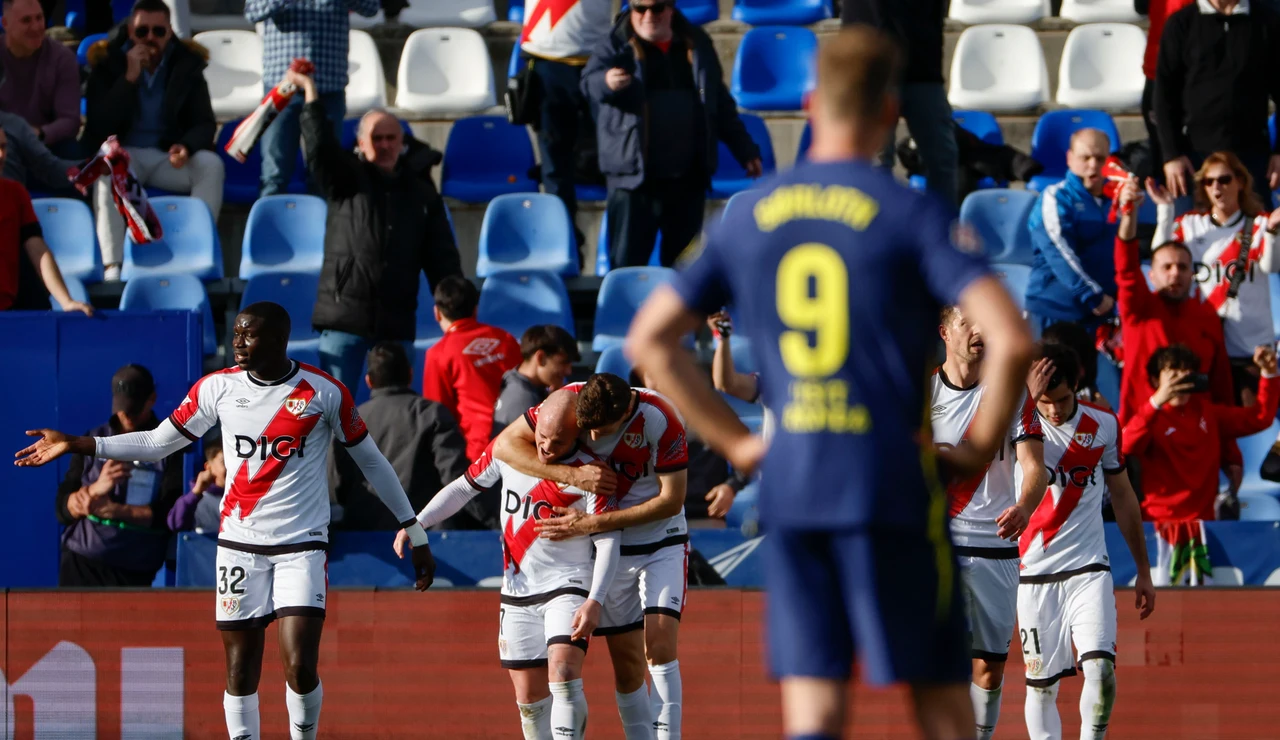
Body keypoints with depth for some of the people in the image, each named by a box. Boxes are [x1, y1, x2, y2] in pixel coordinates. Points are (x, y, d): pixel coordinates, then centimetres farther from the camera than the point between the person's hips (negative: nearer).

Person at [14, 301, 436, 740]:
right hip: (239, 544, 3)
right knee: (240, 671, 2)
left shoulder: (325, 393, -6)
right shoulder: (218, 387, 1)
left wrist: (416, 536, 6)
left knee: (300, 669, -14)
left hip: (302, 547, -3)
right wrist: (77, 446, 0)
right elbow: (157, 443, 9)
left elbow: (372, 463, 4)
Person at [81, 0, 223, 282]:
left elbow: (205, 122, 2)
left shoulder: (186, 65, 5)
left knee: (211, 164, -29)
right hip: (124, 153, -2)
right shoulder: (107, 64, 0)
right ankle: (112, 267, -47)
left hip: (169, 157, 2)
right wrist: (130, 77, -19)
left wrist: (186, 146, -22)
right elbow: (99, 126, -11)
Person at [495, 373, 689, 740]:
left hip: (661, 544, -3)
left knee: (659, 644, -19)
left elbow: (671, 500, -20)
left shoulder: (662, 420, -23)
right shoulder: (571, 400, -15)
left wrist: (593, 524, -23)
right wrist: (573, 475, -27)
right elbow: (506, 444, -14)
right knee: (626, 661, 1)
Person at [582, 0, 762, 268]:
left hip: (688, 177, 4)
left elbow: (721, 104, 20)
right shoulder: (618, 45, 0)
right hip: (634, 173, -4)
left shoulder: (697, 45, 11)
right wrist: (607, 82, -42)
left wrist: (744, 150, 20)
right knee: (628, 258, -6)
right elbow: (590, 81, -18)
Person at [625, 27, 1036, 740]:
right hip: (895, 486, -4)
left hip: (789, 492, 4)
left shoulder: (749, 218, 9)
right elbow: (1013, 340, -17)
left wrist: (736, 441, 15)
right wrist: (982, 446, -2)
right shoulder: (913, 214, -5)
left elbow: (650, 339, 15)